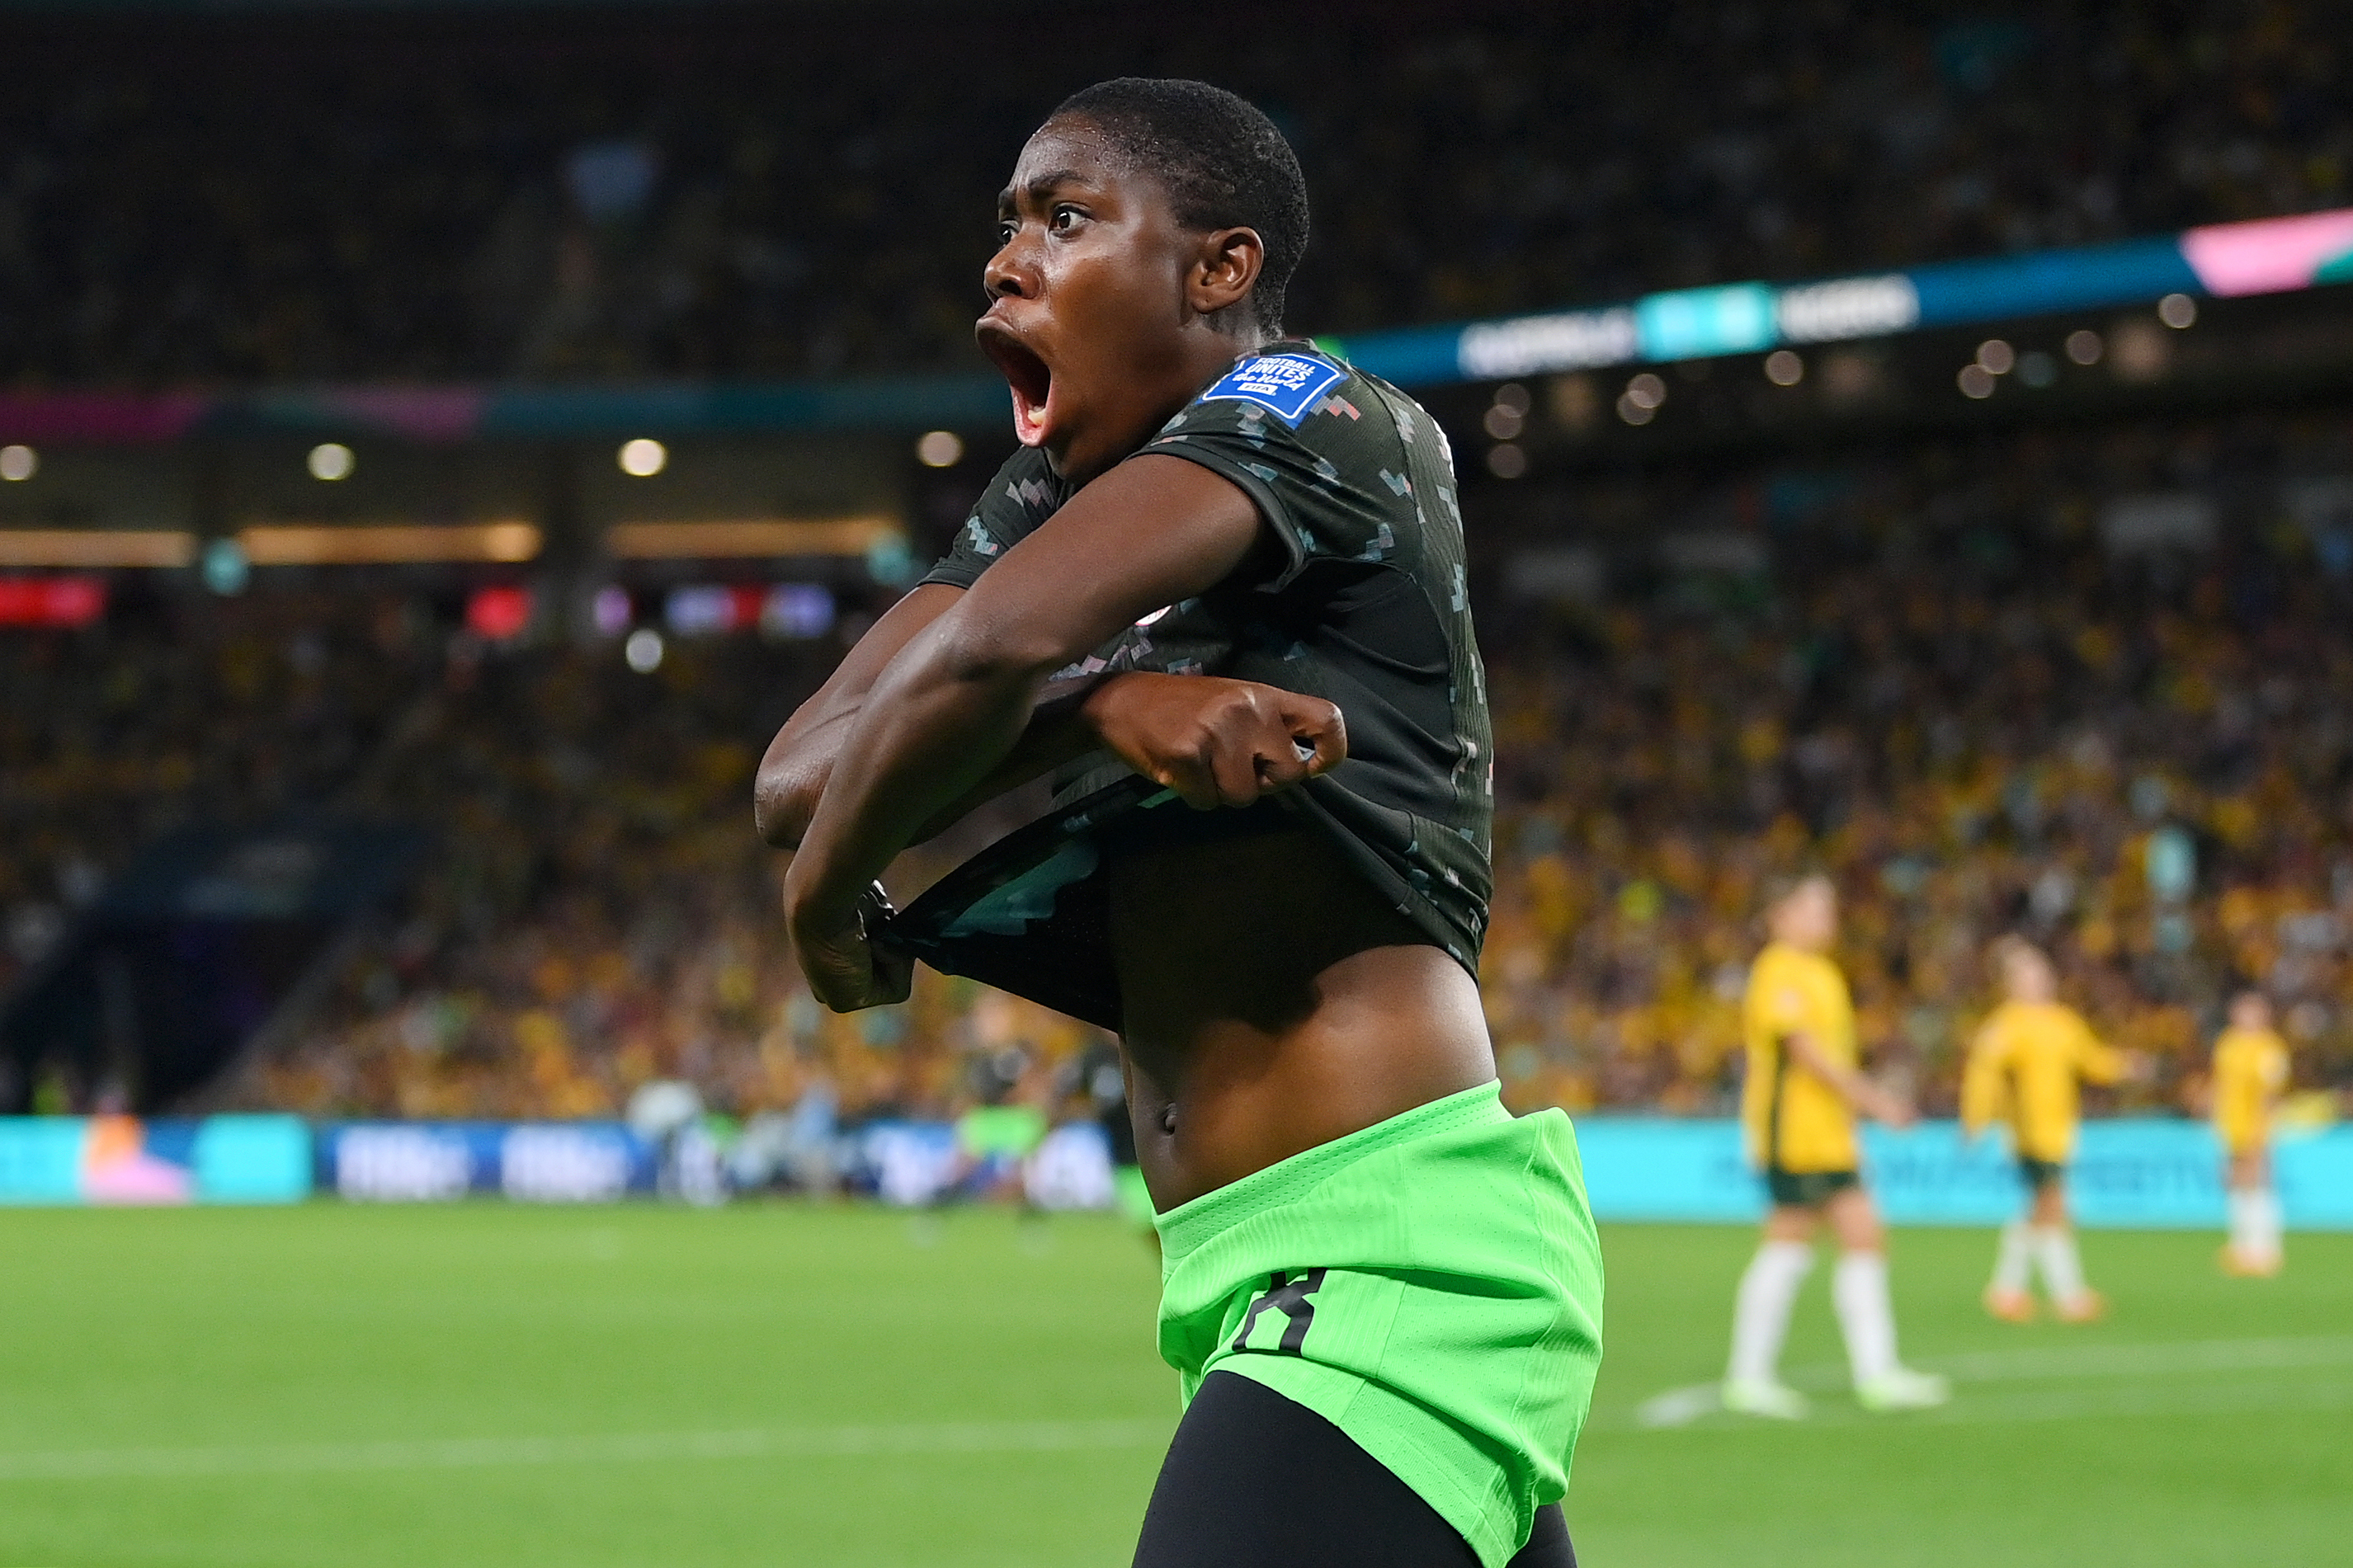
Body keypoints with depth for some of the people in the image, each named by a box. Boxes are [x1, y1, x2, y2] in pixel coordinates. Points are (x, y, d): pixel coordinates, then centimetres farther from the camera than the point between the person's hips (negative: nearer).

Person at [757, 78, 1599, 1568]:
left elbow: (989, 644, -24)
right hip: (1251, 1284, 9)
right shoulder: (1059, 493, 17)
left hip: (1390, 1260, -9)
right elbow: (797, 776, 1)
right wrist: (1106, 702, -16)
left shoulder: (1314, 412, -6)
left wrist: (834, 892, -7)